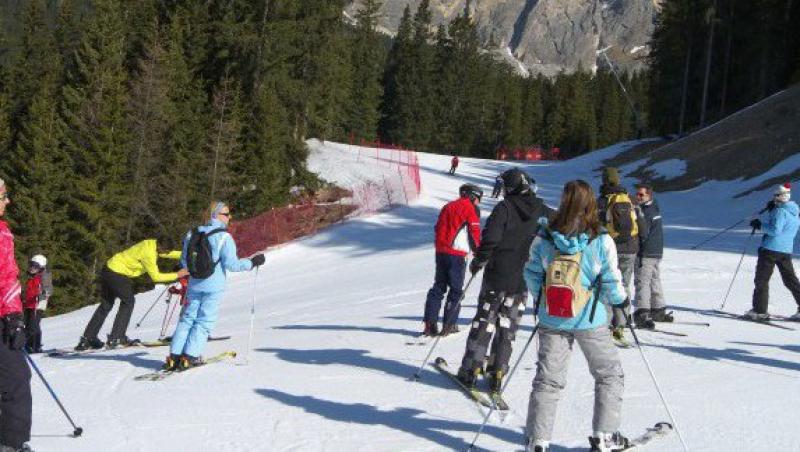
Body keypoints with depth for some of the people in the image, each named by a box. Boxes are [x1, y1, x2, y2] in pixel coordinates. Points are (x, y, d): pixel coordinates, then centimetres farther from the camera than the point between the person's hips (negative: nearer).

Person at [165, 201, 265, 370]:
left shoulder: (192, 234, 6)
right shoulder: (223, 237, -12)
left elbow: (184, 261, 13)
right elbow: (231, 264, -15)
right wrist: (252, 263, -3)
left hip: (194, 285, 5)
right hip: (213, 287, -5)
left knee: (187, 319, 11)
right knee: (204, 321, 2)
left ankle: (174, 356, 4)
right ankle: (189, 357, -3)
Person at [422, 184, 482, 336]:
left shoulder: (448, 206, 17)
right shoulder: (470, 209, -3)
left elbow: (437, 228, 19)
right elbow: (475, 233, -6)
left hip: (440, 251, 7)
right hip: (457, 254, -7)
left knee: (439, 286, 11)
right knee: (456, 289, 1)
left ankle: (430, 323, 5)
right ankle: (449, 325, -1)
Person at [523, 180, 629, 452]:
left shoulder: (544, 239, -9)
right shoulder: (601, 241, -15)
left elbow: (532, 276, 0)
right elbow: (611, 283, -11)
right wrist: (620, 299, 10)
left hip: (552, 320, 2)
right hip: (590, 321, -2)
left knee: (548, 379, 11)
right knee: (609, 375, 17)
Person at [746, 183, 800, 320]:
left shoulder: (781, 211, -14)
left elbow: (775, 230, -23)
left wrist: (760, 225, -13)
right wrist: (771, 209, 12)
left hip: (770, 248, -8)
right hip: (786, 251, 8)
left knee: (761, 279, 0)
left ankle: (760, 310, 1)